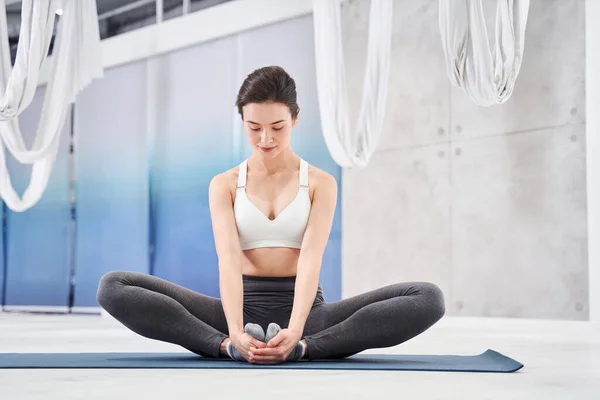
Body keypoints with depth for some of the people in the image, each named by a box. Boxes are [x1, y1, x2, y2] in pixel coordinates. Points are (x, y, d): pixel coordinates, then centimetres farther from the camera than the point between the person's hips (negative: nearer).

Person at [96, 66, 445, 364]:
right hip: (245, 307, 1)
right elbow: (229, 257, -12)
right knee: (113, 287, -21)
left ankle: (304, 347, -32)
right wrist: (235, 332, -32)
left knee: (428, 297, -25)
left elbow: (311, 257, -14)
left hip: (304, 310, 0)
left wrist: (295, 330, -33)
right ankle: (228, 345, -31)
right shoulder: (224, 185, 5)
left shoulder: (321, 184, 2)